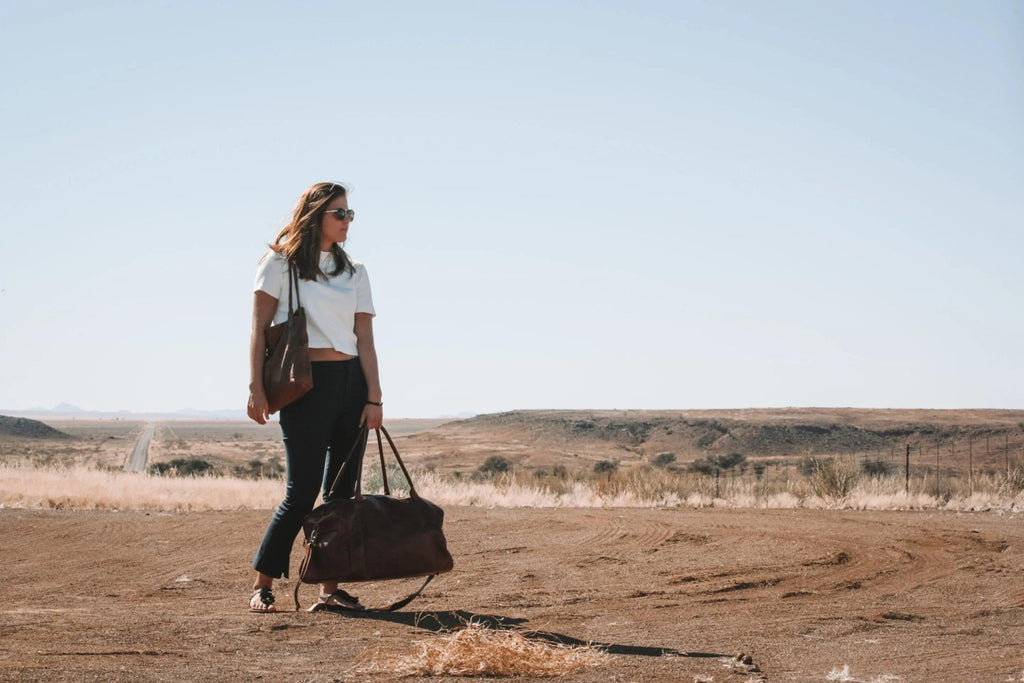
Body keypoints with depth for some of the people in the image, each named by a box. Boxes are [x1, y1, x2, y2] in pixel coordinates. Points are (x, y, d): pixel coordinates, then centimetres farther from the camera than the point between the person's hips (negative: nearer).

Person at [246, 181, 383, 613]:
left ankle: (331, 586, 12)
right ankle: (262, 586, 2)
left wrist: (374, 397, -1)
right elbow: (259, 330, -1)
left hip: (351, 383, 5)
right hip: (305, 384, -5)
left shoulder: (354, 272, 14)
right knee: (302, 492, -9)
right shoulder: (281, 263, 3)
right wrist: (256, 387, -11)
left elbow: (364, 338, 8)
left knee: (342, 492, 4)